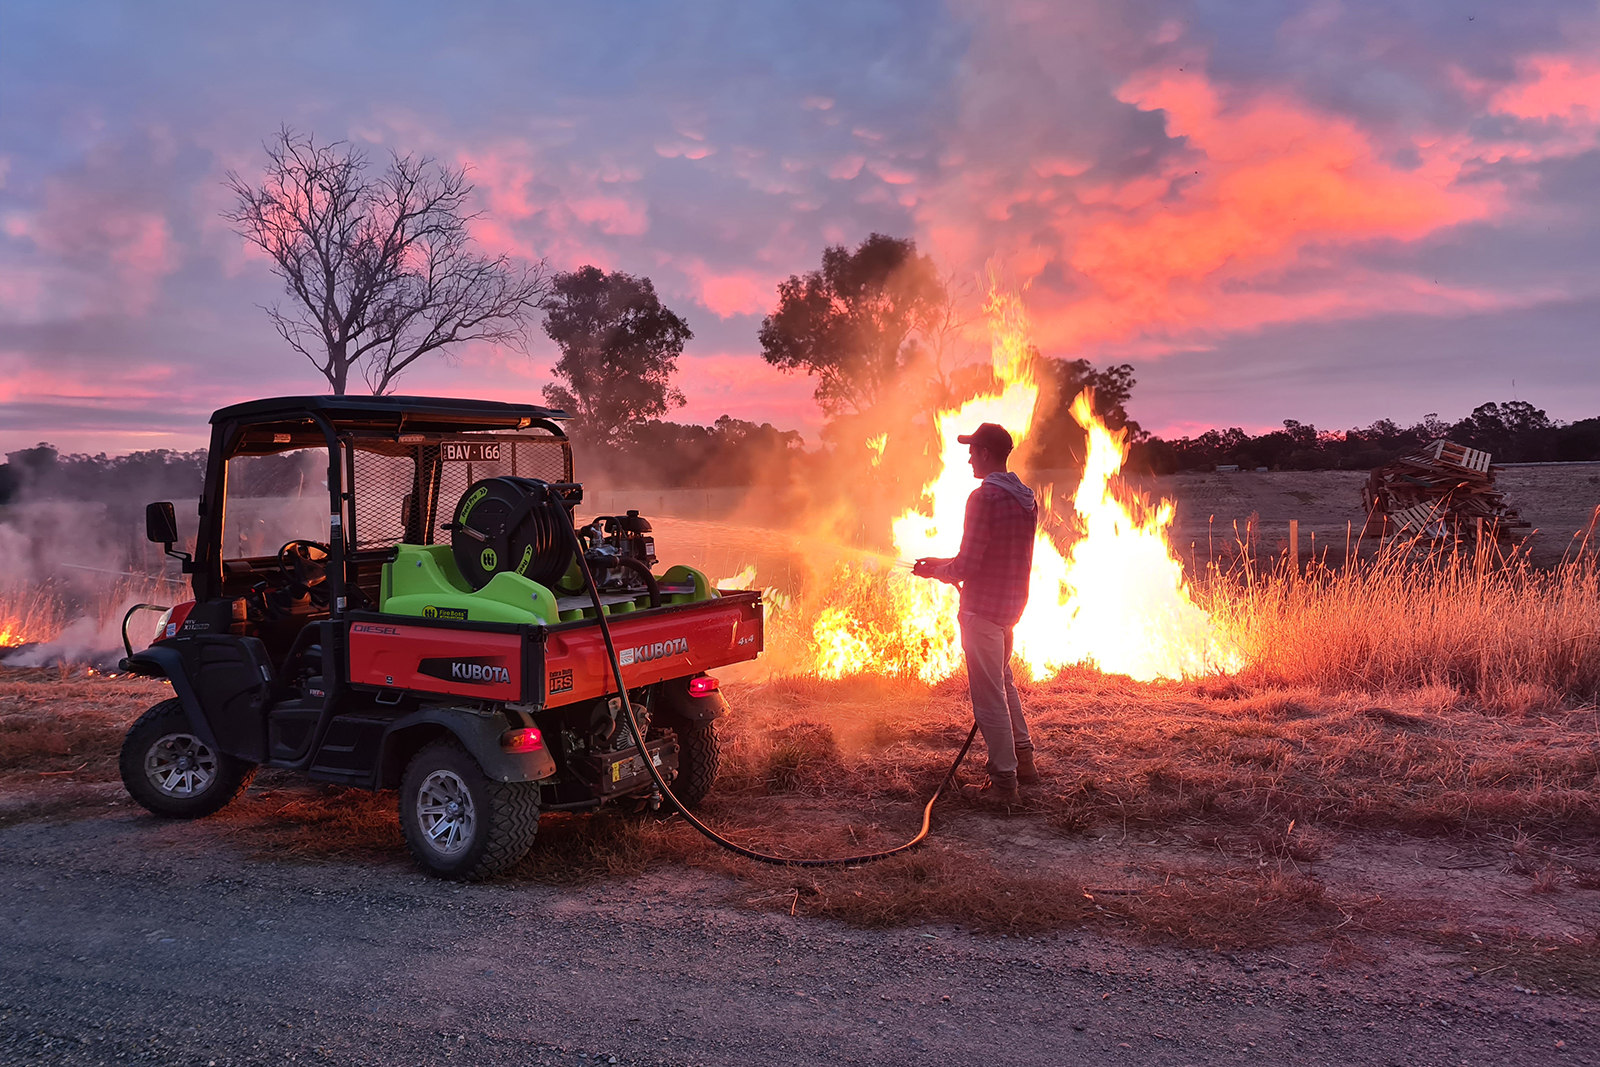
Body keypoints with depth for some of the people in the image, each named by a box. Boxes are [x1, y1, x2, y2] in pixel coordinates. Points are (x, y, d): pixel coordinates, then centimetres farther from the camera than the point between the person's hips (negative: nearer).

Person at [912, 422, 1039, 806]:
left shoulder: (984, 497, -19)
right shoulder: (1026, 497, 8)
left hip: (983, 608, -9)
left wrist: (935, 570, 0)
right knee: (1003, 681, 26)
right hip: (1012, 603, 9)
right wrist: (946, 565, 18)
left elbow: (967, 566, -20)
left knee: (989, 696, -1)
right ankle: (1023, 760, 33)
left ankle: (1003, 784, 6)